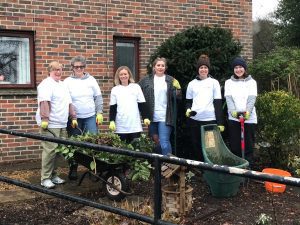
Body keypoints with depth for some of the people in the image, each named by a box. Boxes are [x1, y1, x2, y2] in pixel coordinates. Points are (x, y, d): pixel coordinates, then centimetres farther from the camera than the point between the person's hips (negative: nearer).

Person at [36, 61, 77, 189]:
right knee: (50, 150, -9)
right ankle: (45, 178, 0)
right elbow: (44, 102, -19)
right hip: (50, 124, -8)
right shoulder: (46, 84, -7)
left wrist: (73, 117, 19)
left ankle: (53, 175, 21)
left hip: (62, 125, 8)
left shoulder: (63, 85, 21)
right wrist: (44, 119, -27)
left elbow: (69, 103, 24)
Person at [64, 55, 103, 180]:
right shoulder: (67, 82, 0)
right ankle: (73, 169, 18)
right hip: (75, 118, -1)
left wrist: (99, 113, 1)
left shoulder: (91, 80, 5)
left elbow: (98, 97, 8)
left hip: (91, 117, 1)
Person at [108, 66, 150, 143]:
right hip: (120, 126, 0)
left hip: (135, 125, 0)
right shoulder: (115, 90, 7)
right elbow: (112, 107, 6)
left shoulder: (136, 87, 6)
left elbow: (142, 104, 6)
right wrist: (112, 121, -2)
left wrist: (145, 118, 1)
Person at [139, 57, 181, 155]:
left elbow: (176, 97, 0)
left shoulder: (171, 80, 4)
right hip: (151, 117, 3)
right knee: (155, 142, 13)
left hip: (165, 117, -3)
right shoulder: (146, 80, 8)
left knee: (164, 142, -12)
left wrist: (178, 90, -21)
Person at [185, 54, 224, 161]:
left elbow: (218, 103, 1)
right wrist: (188, 109, -7)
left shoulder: (214, 82, 5)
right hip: (194, 120, 2)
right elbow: (188, 101, 16)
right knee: (195, 146, 6)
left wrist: (220, 122, -4)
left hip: (210, 120, -2)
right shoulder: (192, 83, 10)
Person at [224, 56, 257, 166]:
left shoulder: (251, 82, 8)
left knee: (248, 145, 3)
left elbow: (252, 99, -6)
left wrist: (247, 111, -25)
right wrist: (233, 111, -23)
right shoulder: (229, 82, 10)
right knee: (234, 145, 2)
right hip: (233, 118, 1)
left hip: (249, 118, 0)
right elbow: (228, 99, -4)